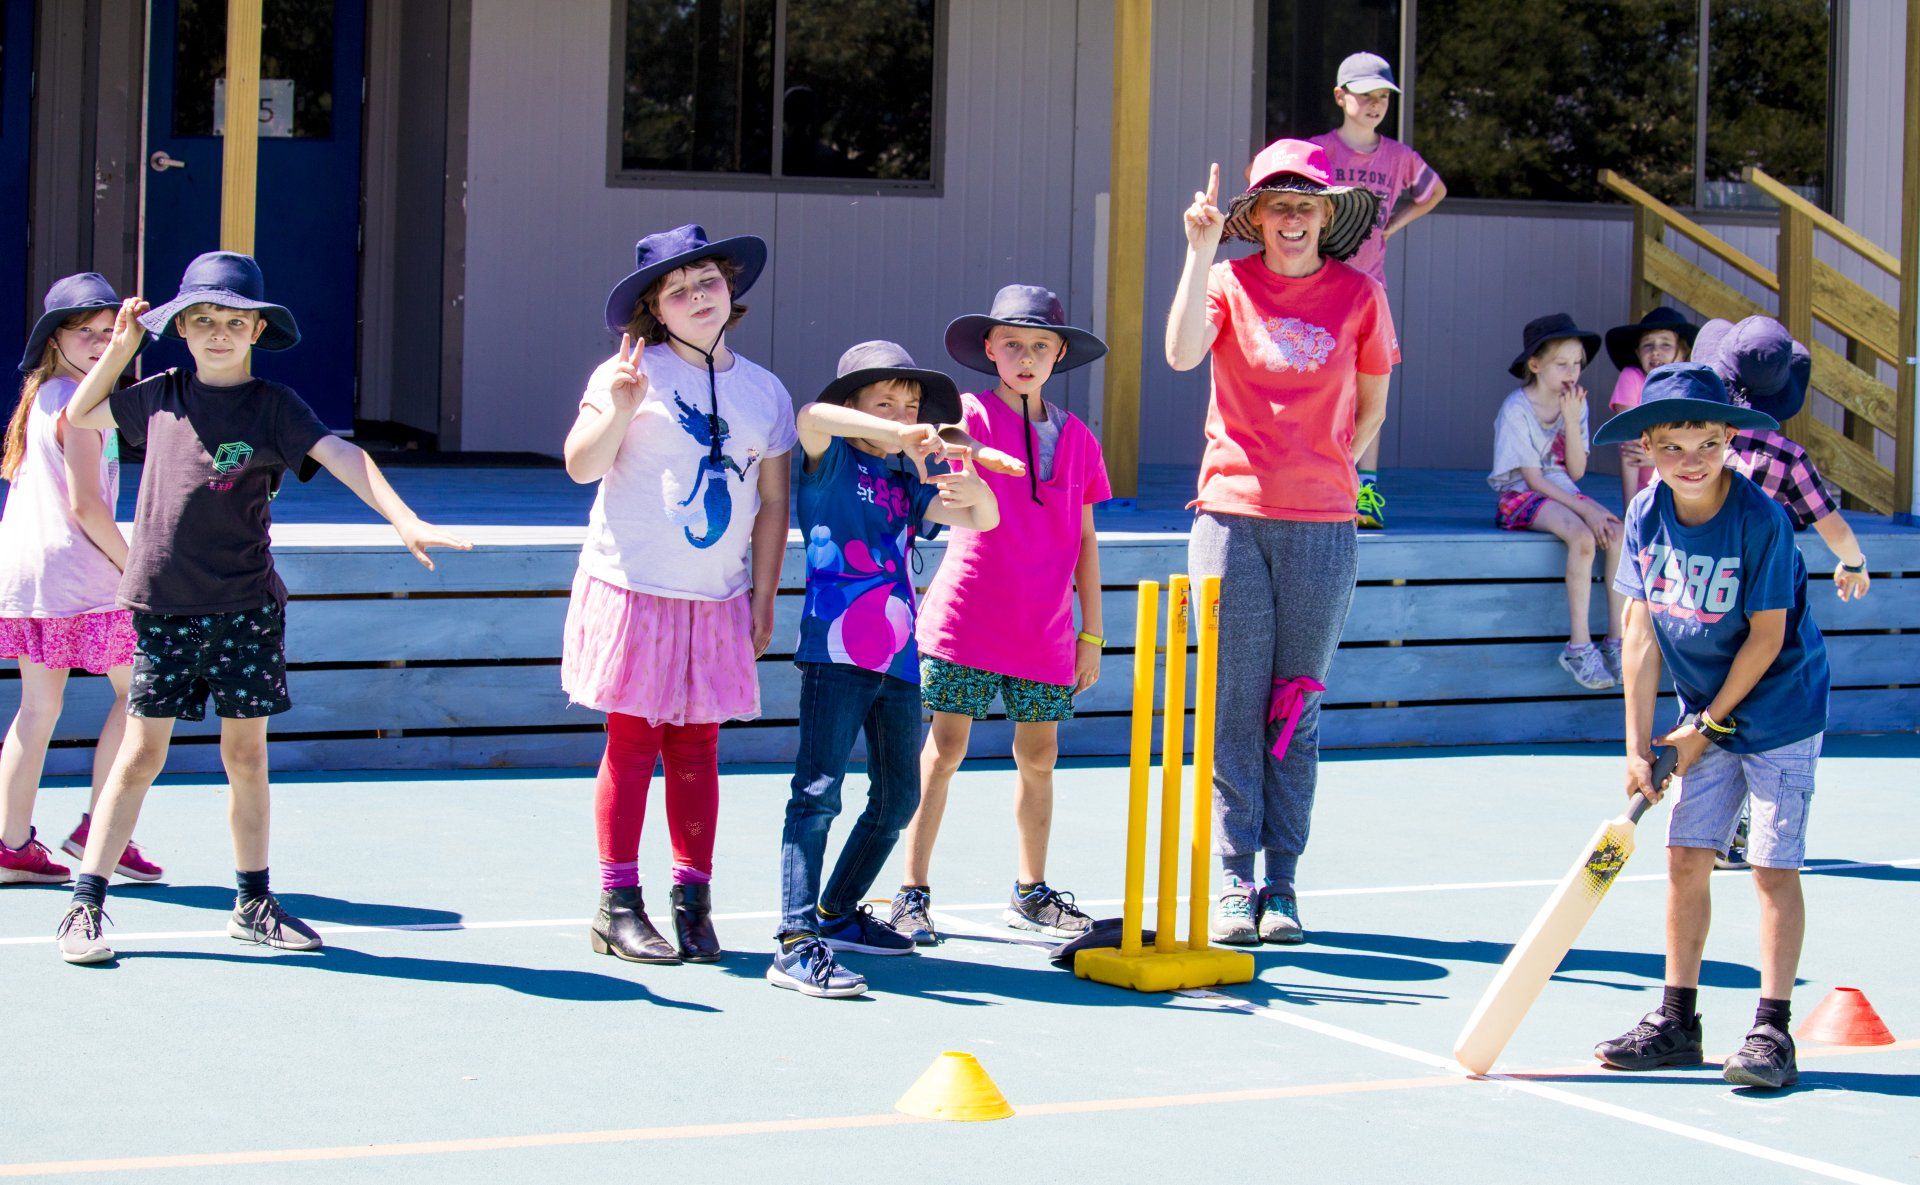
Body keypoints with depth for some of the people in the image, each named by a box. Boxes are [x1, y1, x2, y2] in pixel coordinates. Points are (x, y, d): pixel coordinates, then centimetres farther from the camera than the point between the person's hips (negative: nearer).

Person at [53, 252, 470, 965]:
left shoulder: (273, 406, -2)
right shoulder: (163, 396, 7)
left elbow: (340, 457, -17)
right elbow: (79, 415, 22)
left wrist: (404, 520, -31)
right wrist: (120, 346, 11)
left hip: (245, 609, -1)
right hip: (161, 604, 1)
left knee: (246, 756, 7)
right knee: (142, 753, 0)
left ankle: (253, 904, 19)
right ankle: (85, 906, 3)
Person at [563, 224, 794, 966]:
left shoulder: (764, 392, 9)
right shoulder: (633, 373, -3)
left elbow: (772, 502, 12)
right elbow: (582, 466, -7)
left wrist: (763, 599, 8)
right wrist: (618, 411, -24)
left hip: (718, 599, 3)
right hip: (634, 589, -3)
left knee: (697, 746, 5)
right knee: (633, 739, -2)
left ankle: (693, 902, 12)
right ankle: (618, 905, 5)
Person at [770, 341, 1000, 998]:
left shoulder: (908, 484, 18)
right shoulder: (832, 461, 1)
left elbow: (984, 519, 14)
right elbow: (813, 416, -20)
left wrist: (975, 488, -10)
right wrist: (897, 436, -32)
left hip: (898, 658, 7)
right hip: (836, 653, -7)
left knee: (898, 796, 13)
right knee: (818, 791, -14)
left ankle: (837, 915, 29)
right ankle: (795, 944, -20)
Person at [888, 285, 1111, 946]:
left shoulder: (1077, 438, 9)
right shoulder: (972, 415, -2)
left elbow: (1084, 540, 12)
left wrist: (1092, 633, 11)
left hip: (1045, 631, 4)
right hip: (967, 619, -4)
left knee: (1039, 756, 10)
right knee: (944, 750, -1)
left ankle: (1030, 893, 23)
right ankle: (913, 893, 5)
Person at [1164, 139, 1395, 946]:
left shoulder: (1358, 296, 5)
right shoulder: (1229, 284, 2)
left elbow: (1372, 407, 15)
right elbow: (1182, 354, -17)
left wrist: (1322, 472, 7)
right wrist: (1200, 253, -20)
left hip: (1322, 526, 1)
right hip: (1231, 517, -1)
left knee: (1298, 708, 4)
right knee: (1234, 704, -1)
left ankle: (1282, 884, 9)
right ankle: (1233, 880, 4)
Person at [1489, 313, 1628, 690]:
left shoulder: (1575, 404, 6)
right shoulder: (1516, 409, -12)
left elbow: (1576, 471, 0)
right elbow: (1532, 478, -15)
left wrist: (1572, 420, -11)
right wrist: (1584, 510, -22)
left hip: (1563, 493, 6)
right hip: (1523, 497, -6)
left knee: (1617, 534, -22)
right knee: (1582, 536, -33)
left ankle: (1616, 640, -18)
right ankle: (1579, 646, -30)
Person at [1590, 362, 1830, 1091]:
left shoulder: (1761, 521, -21)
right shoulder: (1646, 516, -6)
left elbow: (1767, 636, -17)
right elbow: (1643, 631, -1)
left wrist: (1708, 723, -10)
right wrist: (1638, 744, -3)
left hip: (1779, 710, -5)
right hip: (1704, 712, 5)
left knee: (1773, 865, -7)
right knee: (1687, 856, 5)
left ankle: (1772, 1031, -4)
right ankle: (1677, 1020, 14)